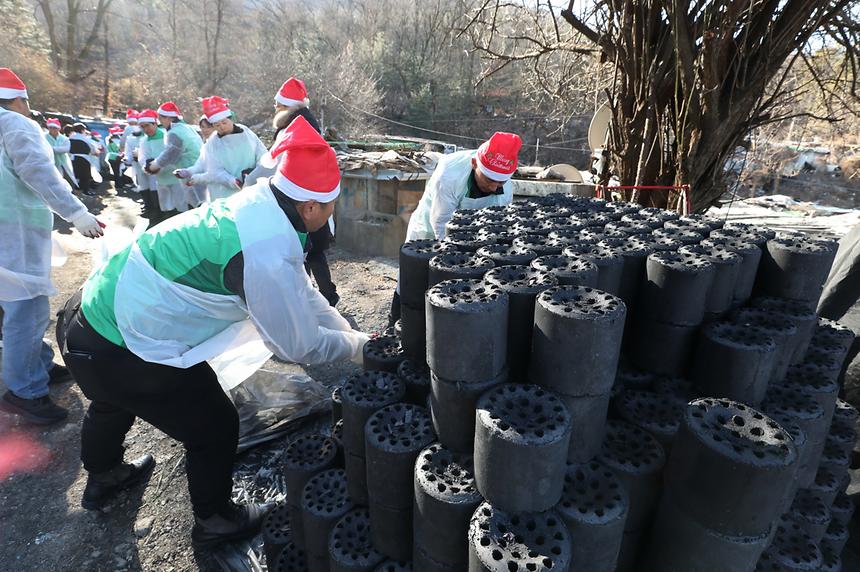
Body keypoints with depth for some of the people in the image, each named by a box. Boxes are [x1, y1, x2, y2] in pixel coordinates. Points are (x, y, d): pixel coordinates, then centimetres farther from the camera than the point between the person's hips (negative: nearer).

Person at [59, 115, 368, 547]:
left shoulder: (256, 203, -6)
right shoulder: (267, 256, -33)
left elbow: (301, 292, 4)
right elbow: (299, 347, -20)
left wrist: (348, 330, 4)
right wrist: (357, 345, -4)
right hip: (124, 354, -9)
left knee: (112, 402, 35)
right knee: (215, 429, 10)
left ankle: (102, 478, 67)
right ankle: (214, 522, 37)